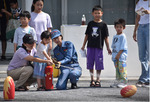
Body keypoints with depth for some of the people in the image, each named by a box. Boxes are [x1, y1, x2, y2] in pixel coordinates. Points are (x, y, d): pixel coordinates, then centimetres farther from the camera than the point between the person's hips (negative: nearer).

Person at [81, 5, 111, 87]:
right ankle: (92, 80, 16)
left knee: (98, 65, -1)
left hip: (99, 47, -3)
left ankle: (98, 80, 9)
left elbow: (106, 37, 2)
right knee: (90, 64, 5)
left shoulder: (103, 24, 1)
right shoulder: (90, 24, 8)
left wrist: (108, 48, 0)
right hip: (90, 46, 3)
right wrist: (83, 45, 10)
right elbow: (87, 35, 13)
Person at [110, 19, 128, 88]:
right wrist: (113, 54, 14)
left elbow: (122, 48, -13)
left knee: (122, 69, -10)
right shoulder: (115, 36, 16)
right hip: (115, 56, 8)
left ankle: (123, 82, -9)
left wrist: (118, 54, -18)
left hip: (121, 56, -8)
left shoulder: (123, 36, -9)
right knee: (117, 69, 12)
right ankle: (118, 81, 18)